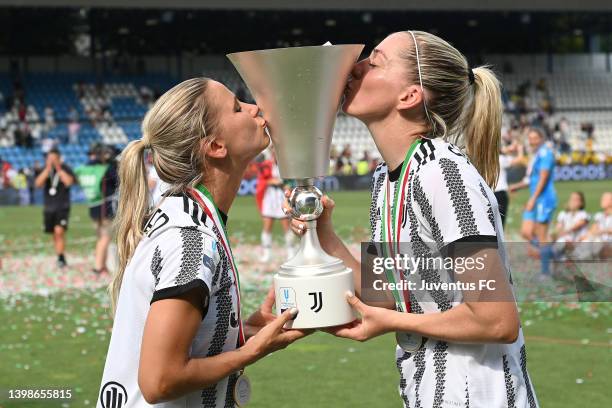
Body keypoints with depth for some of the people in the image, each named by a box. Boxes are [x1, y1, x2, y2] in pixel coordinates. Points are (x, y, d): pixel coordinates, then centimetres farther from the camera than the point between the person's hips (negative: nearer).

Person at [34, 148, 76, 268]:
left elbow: (69, 182, -22)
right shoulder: (45, 170, 5)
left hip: (62, 206, -4)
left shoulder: (66, 169, -4)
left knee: (59, 231, -19)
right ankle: (61, 257, 21)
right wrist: (48, 168, -18)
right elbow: (38, 183, -11)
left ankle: (61, 258, -16)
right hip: (48, 207, 4)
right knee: (54, 233, 9)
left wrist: (58, 168, -21)